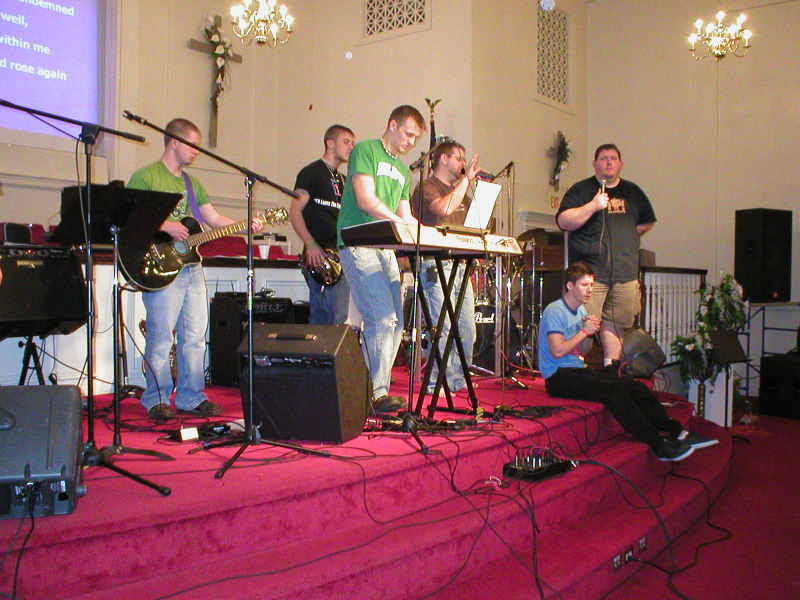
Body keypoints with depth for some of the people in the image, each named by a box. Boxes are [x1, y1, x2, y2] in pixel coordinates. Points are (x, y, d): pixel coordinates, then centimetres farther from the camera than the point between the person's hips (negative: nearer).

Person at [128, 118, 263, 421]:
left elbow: (214, 218, 18)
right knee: (161, 336, -5)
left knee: (195, 337, 7)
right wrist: (165, 226, -19)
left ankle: (191, 398, 15)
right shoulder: (145, 176, 0)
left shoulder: (192, 183, 22)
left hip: (192, 267, 7)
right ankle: (157, 400, 5)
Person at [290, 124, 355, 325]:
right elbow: (295, 212, -7)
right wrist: (310, 244, -18)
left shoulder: (343, 180, 24)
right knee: (333, 319, -16)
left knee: (339, 319, 6)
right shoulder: (311, 172, 1)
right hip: (319, 255, -8)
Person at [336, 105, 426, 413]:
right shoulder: (365, 150, -1)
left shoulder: (403, 171, 24)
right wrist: (402, 224, -18)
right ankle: (374, 394, -11)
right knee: (381, 318, -17)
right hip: (359, 245, -9)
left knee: (394, 322, 4)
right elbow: (366, 200, -13)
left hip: (386, 249, 9)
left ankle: (377, 389, 12)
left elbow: (405, 215, 21)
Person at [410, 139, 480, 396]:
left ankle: (458, 379, 21)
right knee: (443, 328, -11)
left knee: (467, 328, 9)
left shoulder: (459, 190, 24)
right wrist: (466, 178, -14)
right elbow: (444, 208, -22)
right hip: (436, 266, -9)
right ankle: (437, 383, -3)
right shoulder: (427, 187, -3)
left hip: (460, 266, 9)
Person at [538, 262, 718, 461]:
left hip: (578, 370, 9)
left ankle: (677, 432, -9)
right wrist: (585, 331, -13)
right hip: (558, 378, -9)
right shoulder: (554, 311, -10)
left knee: (635, 387, -9)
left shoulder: (581, 310, 18)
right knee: (612, 388, -31)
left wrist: (591, 333, -1)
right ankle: (660, 446, -31)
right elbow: (557, 351, -21)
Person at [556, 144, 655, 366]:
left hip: (625, 273, 5)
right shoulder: (581, 190, 2)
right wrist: (593, 206, -18)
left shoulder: (633, 192, 18)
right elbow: (563, 222, -8)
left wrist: (625, 237, 16)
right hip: (590, 271, -5)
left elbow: (647, 221, 29)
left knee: (616, 324, 8)